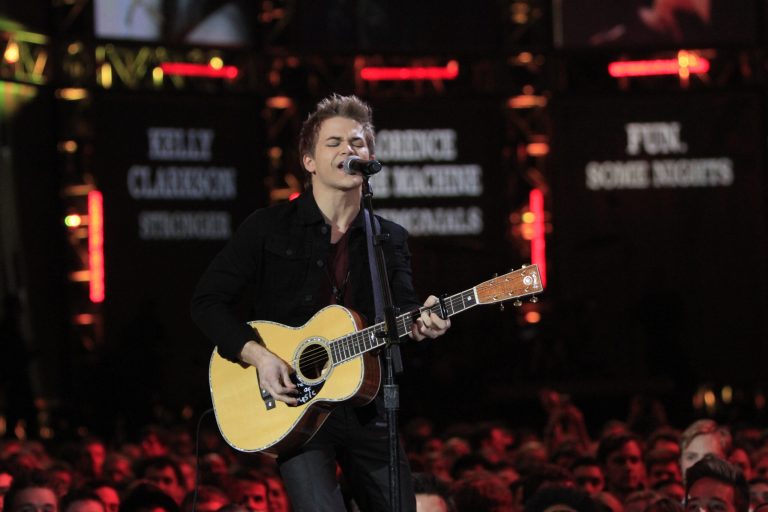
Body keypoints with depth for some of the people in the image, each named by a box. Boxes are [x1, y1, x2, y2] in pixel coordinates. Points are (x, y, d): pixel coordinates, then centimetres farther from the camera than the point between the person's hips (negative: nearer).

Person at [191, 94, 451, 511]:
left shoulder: (391, 239, 9)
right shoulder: (269, 227, -2)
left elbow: (400, 310, -3)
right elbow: (207, 301, -3)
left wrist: (419, 323, -27)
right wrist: (257, 356, -16)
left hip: (367, 408, 4)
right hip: (293, 406, -4)